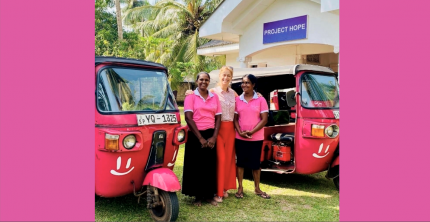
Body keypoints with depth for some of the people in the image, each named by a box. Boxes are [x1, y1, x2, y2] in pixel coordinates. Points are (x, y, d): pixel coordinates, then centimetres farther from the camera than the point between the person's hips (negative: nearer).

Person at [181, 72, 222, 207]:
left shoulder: (214, 97, 9)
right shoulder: (191, 97, -1)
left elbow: (218, 118, 6)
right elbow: (189, 118, -10)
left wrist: (214, 137, -6)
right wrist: (201, 138, -14)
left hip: (211, 135, 3)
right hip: (195, 136, -3)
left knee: (210, 166, 7)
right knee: (196, 166, 3)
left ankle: (209, 195, 20)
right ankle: (198, 196, 15)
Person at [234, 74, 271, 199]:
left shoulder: (260, 100, -2)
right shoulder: (238, 100, 4)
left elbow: (264, 119, -6)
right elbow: (235, 118, 5)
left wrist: (251, 132, -15)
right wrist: (240, 132, -11)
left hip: (256, 138, -1)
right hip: (240, 138, 2)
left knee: (255, 164, 7)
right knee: (240, 162, 7)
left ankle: (257, 188, 21)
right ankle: (240, 188, 17)